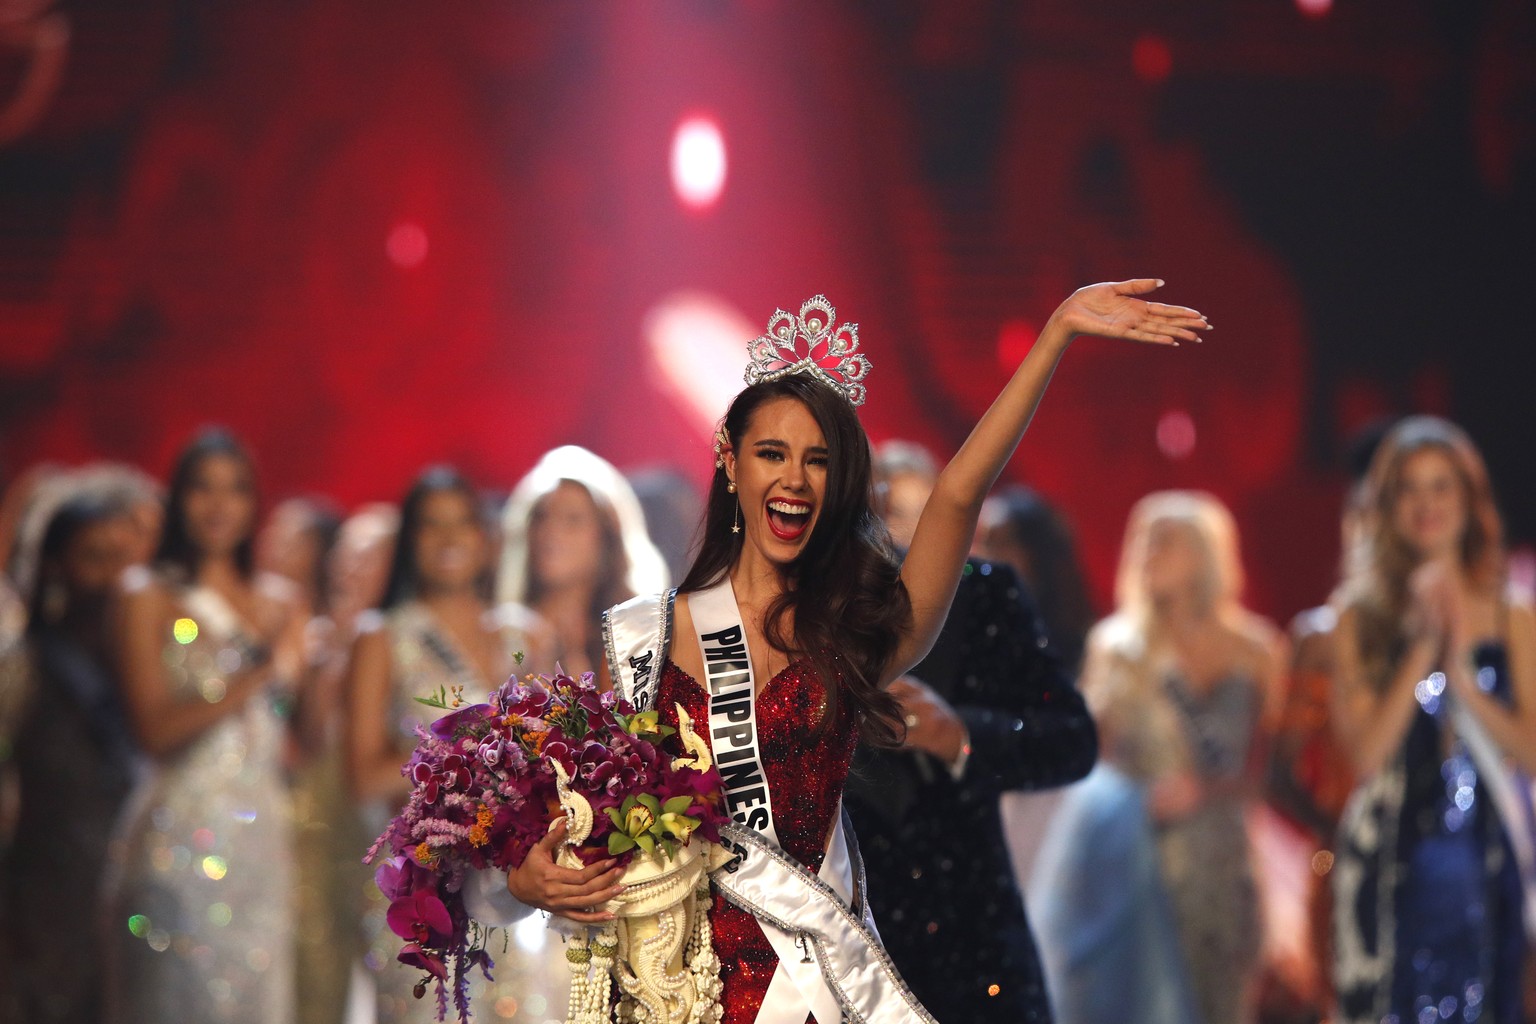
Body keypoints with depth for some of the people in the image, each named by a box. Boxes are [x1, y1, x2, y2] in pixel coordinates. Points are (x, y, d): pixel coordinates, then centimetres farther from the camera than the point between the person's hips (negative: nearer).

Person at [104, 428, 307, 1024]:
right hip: (181, 835, -5)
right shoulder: (148, 599, 0)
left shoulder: (276, 602, 15)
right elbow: (155, 729, -11)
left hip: (262, 835, 5)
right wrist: (258, 675, -16)